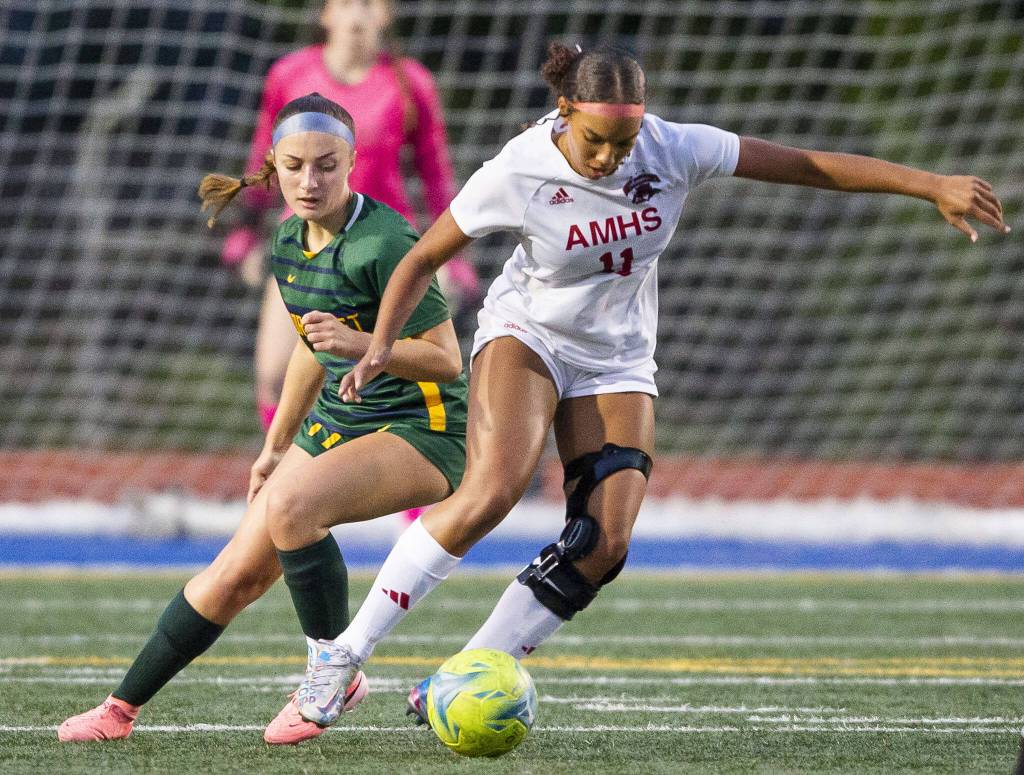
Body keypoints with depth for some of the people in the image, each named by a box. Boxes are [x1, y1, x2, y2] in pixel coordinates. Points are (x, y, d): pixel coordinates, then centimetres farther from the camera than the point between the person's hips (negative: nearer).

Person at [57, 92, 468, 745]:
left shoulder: (383, 243, -22)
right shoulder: (290, 241, 4)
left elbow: (446, 359, -19)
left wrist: (360, 343, -34)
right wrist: (276, 445, 26)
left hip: (423, 432, -8)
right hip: (334, 423, 8)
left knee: (290, 502, -33)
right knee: (237, 574, 3)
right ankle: (122, 709, 14)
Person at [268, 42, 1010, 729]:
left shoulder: (674, 149, -16)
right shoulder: (517, 173, -21)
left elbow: (807, 164, -11)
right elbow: (425, 256, -7)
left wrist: (933, 185, -13)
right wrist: (383, 343, -21)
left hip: (617, 362, 4)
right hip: (526, 334, -3)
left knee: (604, 542, -14)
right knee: (491, 490, -30)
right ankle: (345, 654, -22)